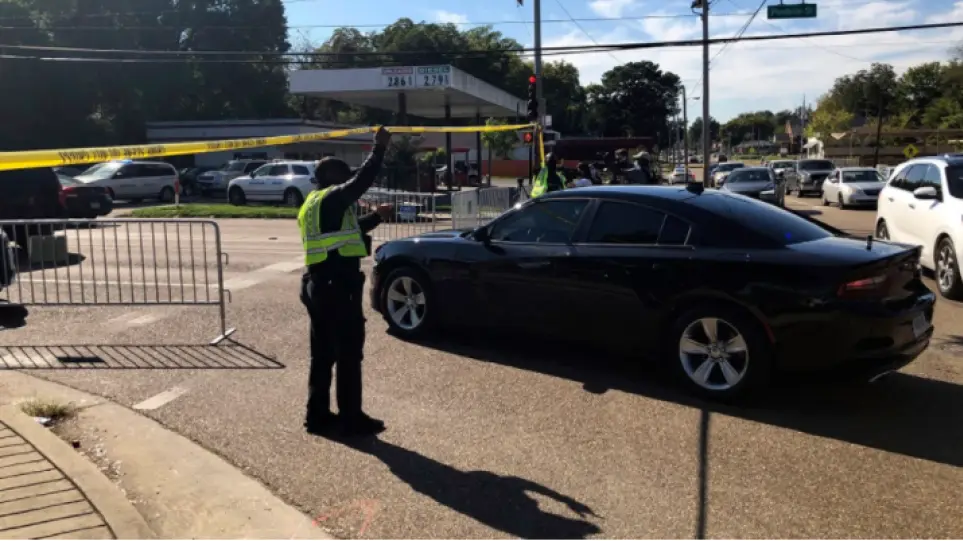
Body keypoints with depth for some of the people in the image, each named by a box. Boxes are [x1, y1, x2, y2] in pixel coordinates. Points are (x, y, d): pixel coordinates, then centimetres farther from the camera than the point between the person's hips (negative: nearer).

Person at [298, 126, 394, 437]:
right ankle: (352, 420, 4)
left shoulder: (314, 205, 20)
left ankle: (317, 415, 20)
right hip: (337, 286, -10)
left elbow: (347, 231, 28)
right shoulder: (331, 199, -9)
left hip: (318, 284, 10)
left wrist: (376, 218, 25)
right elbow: (363, 181, -21)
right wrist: (379, 148, -12)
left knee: (323, 353, 14)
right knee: (349, 354, -2)